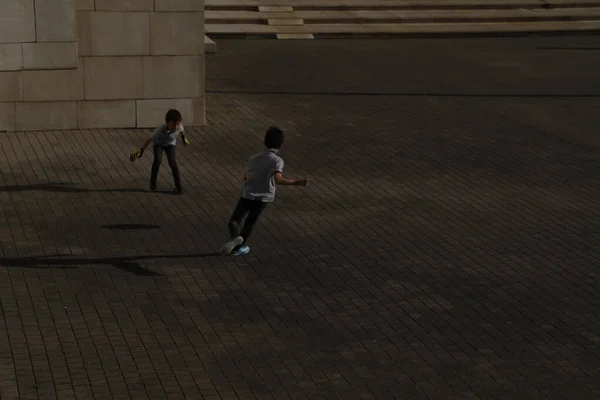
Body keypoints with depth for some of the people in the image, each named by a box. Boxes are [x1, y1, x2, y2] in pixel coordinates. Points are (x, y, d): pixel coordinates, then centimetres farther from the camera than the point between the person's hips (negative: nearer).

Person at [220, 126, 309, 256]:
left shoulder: (254, 157, 10)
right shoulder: (277, 160, -7)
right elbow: (277, 179, -25)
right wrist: (296, 182, -26)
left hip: (247, 194, 2)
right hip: (263, 198, -2)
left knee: (235, 220, 6)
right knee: (250, 222, 18)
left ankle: (235, 237, -24)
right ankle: (239, 247, 27)